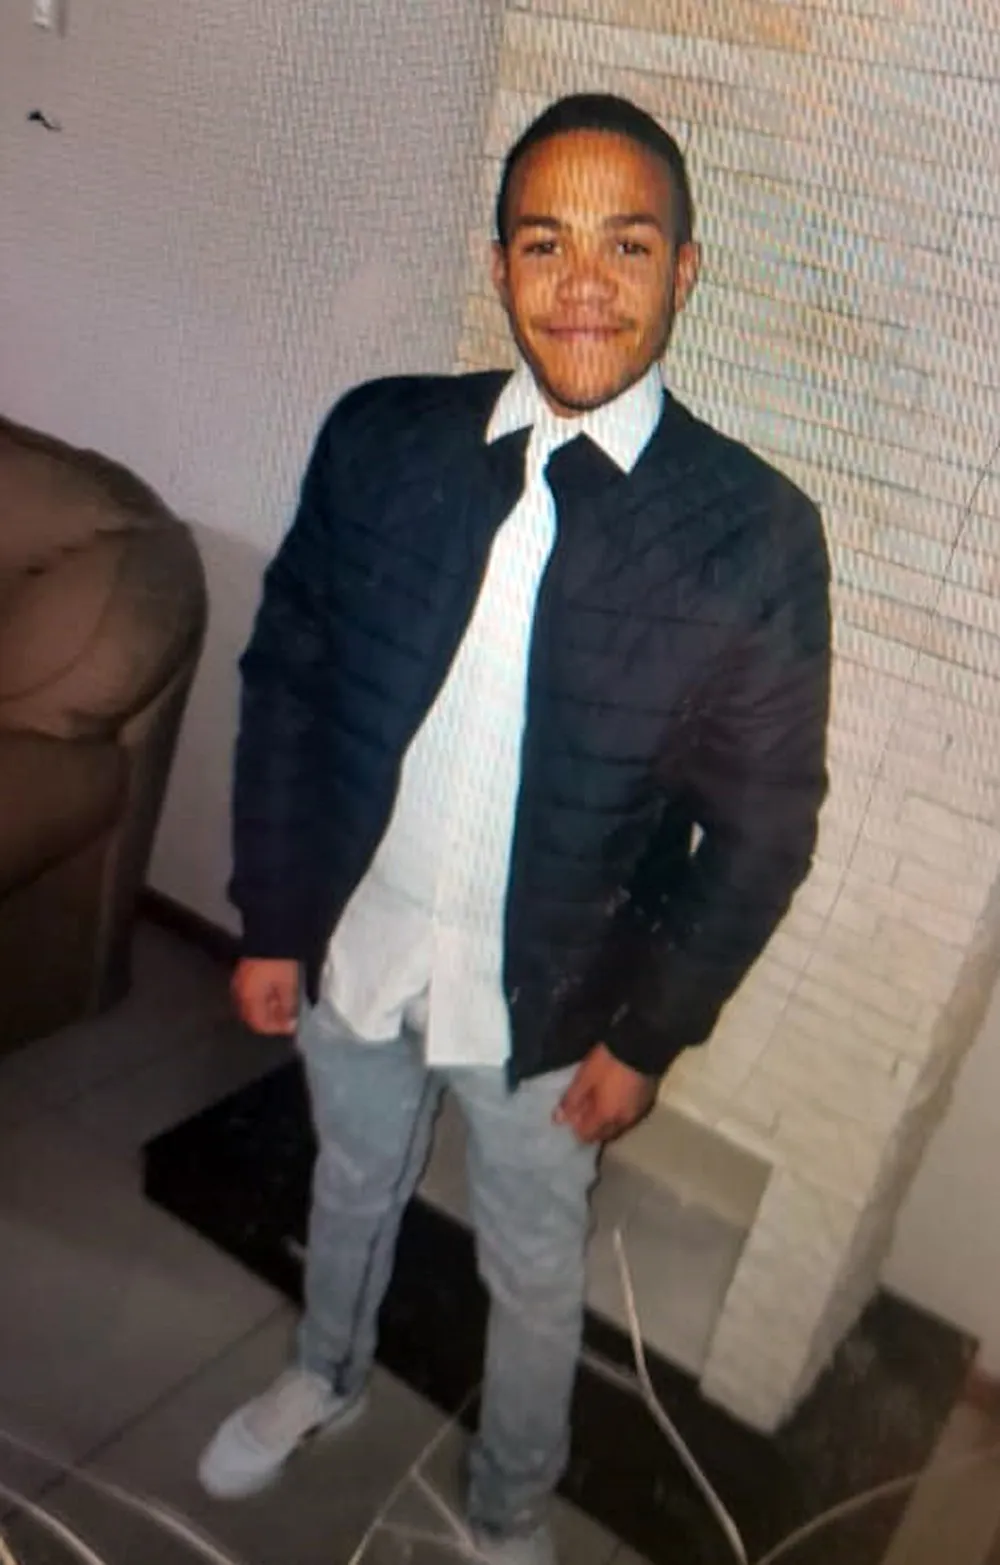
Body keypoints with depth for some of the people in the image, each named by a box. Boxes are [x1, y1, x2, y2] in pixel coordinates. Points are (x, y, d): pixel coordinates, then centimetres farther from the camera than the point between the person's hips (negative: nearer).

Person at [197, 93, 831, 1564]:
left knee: (535, 1273, 22)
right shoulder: (378, 438, -11)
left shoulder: (757, 534, -18)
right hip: (352, 944, 3)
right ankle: (326, 1376, 62)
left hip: (554, 999, -2)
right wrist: (270, 919, 0)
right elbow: (285, 681, -3)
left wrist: (647, 1036, -7)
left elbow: (762, 826, -11)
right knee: (351, 1185, 29)